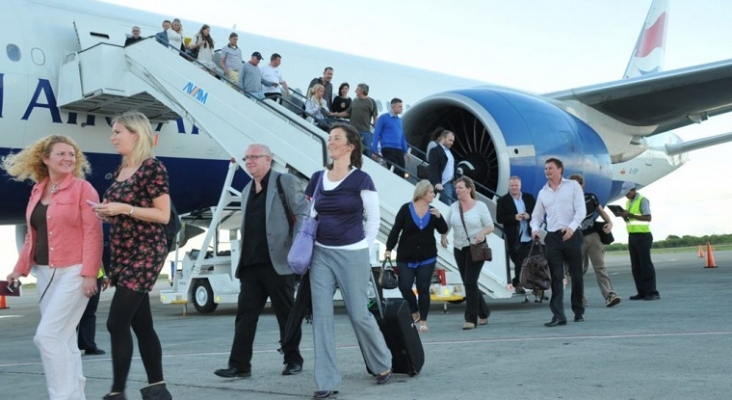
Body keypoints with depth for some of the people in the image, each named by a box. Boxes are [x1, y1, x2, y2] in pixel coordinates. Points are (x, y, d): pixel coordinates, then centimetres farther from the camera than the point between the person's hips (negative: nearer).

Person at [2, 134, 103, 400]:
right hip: (45, 272, 7)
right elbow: (32, 234, 18)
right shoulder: (37, 191, 13)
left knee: (47, 335, -13)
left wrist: (89, 273, -19)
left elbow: (93, 233, -12)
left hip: (73, 272, -7)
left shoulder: (82, 189, -6)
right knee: (62, 339, 11)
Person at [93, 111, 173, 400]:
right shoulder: (121, 170, 14)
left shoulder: (152, 167, -11)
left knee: (117, 322, -11)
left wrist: (123, 209, -20)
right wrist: (107, 212, 5)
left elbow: (163, 215, -15)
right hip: (123, 253, 9)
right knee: (141, 324, 9)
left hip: (145, 253, -9)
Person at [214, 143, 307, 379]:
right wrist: (242, 259, 12)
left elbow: (303, 213, -5)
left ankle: (293, 360, 17)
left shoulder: (285, 182, 0)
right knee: (245, 314, 1)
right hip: (251, 264, 6)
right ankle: (239, 365, 2)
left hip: (278, 262, -6)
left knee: (286, 314, 5)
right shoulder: (247, 190, 19)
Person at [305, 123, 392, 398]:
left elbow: (373, 220, -2)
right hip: (320, 254, 5)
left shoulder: (361, 180, -7)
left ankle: (383, 364, 28)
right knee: (321, 316, -2)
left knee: (359, 314, 2)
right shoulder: (317, 179, 7)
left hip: (351, 256, -4)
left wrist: (361, 250, 0)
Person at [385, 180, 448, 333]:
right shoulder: (406, 209, -6)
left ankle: (423, 321, 8)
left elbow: (443, 230, 0)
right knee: (404, 287, -4)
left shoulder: (433, 211, 4)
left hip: (427, 257, 2)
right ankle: (414, 312, 21)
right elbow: (395, 230, -5)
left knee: (423, 289, 0)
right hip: (406, 257, -2)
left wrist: (439, 217, -16)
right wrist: (389, 248, -9)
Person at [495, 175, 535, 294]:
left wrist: (529, 216, -11)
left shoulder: (529, 198, 10)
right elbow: (499, 218, -6)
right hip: (514, 239, -3)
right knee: (519, 262, 0)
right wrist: (514, 217, -18)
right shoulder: (503, 201, 1)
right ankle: (517, 283, 15)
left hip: (529, 237, 3)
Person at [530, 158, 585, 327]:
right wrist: (535, 229, -5)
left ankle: (579, 312, 17)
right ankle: (558, 315, -8)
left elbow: (580, 210, -6)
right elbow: (537, 215, 16)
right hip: (552, 237, 3)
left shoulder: (573, 186, 2)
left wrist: (571, 227, -22)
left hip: (571, 235, -3)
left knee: (576, 275, 5)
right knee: (556, 278, -4)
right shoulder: (543, 192, 14)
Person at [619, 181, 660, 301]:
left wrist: (630, 215, -20)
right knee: (635, 266, 5)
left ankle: (652, 293, -6)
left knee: (646, 264, -8)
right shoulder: (628, 202, 17)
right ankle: (642, 292, 7)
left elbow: (648, 217, -17)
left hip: (643, 236, -8)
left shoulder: (642, 200, -7)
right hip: (632, 236, 8)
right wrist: (624, 216, 0)